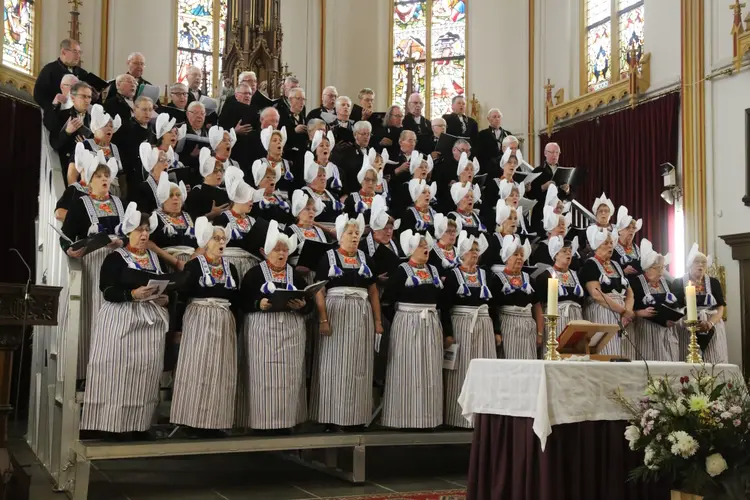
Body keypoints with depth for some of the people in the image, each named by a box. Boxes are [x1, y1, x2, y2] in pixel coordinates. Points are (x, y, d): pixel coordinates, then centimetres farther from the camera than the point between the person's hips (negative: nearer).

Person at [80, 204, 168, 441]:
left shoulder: (155, 257, 16)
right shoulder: (116, 257, -2)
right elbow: (108, 291, -10)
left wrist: (165, 298, 0)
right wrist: (133, 294, -23)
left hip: (150, 321, 5)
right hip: (122, 320, -5)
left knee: (146, 370, 2)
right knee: (120, 369, -9)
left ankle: (139, 424, 8)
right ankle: (116, 424, -4)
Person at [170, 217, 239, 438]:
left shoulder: (231, 267, 13)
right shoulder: (194, 265, -2)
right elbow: (182, 295, -7)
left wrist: (235, 326, 9)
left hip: (225, 323, 5)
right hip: (199, 321, -5)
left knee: (221, 371, 4)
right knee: (198, 368, -7)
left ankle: (215, 421, 8)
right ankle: (195, 421, -3)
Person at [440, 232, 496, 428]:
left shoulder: (484, 274, 11)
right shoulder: (452, 275, -3)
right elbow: (444, 307, -6)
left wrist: (497, 331, 9)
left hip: (484, 326, 5)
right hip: (461, 326, -5)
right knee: (462, 370, -3)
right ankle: (460, 417, 3)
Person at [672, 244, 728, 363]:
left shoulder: (714, 283, 9)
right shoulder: (678, 283, 3)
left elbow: (720, 308, 4)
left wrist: (710, 324, -15)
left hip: (712, 331, 2)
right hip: (687, 330, -2)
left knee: (714, 364, -4)